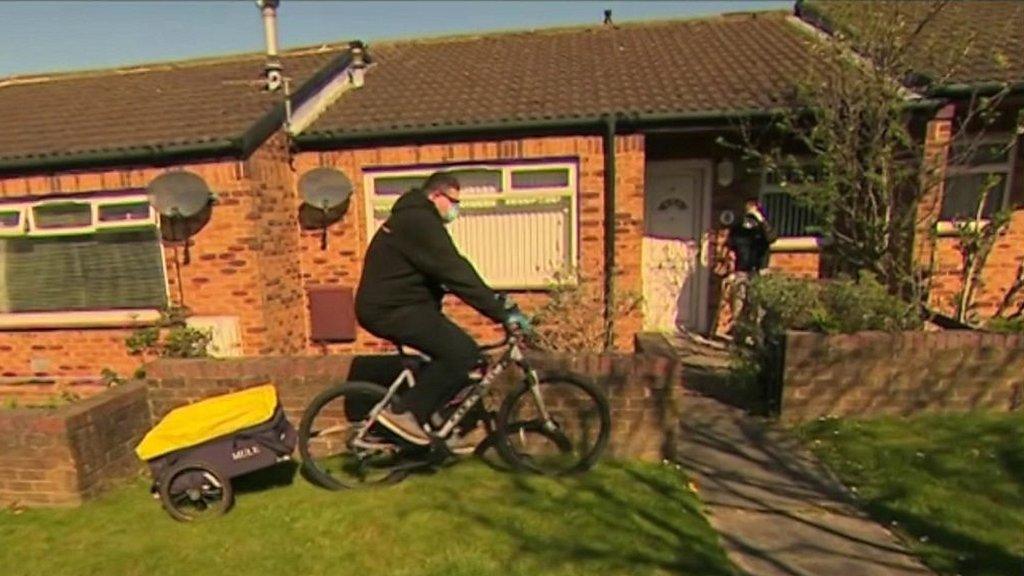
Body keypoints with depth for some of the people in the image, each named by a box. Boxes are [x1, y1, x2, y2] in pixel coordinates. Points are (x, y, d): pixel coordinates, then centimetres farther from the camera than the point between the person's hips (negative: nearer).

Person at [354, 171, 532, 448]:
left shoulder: (415, 219, 19)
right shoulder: (420, 221, -15)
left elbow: (447, 271, 18)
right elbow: (455, 273, -24)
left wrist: (495, 302, 13)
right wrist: (503, 311, -24)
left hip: (393, 305, 10)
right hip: (391, 309, -10)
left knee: (458, 353, 9)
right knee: (462, 352, -18)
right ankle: (403, 411, -9)